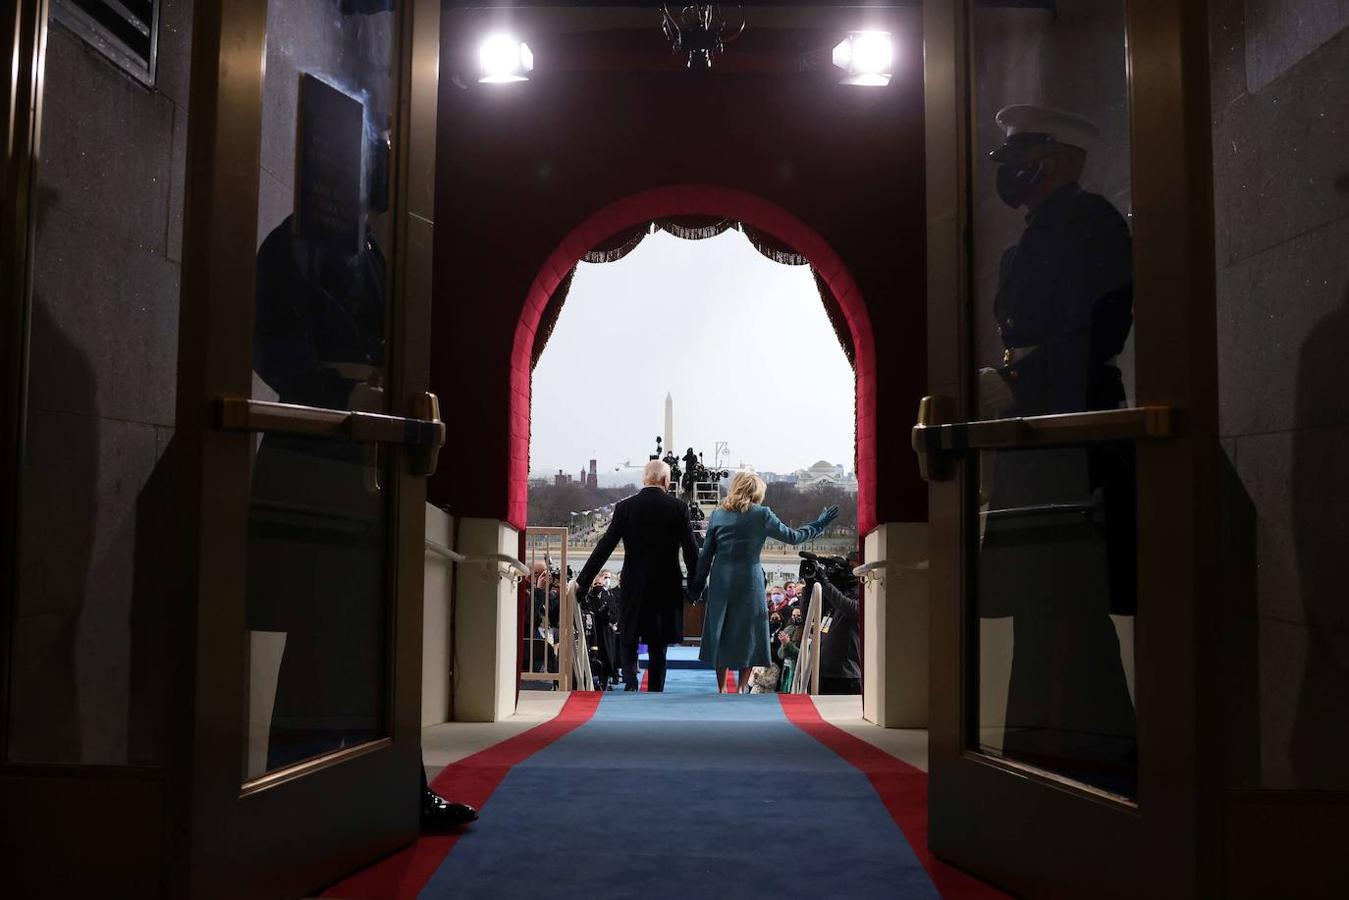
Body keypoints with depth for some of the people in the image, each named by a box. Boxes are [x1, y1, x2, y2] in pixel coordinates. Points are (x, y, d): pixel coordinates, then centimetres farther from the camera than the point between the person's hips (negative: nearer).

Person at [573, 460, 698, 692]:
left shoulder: (625, 507, -4)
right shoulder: (678, 507, -6)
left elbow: (604, 547, -5)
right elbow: (691, 550, -6)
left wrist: (582, 581, 0)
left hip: (632, 587, 0)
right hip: (667, 587, 0)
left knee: (629, 639, 15)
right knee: (658, 646, 11)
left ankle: (630, 682, -6)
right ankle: (655, 693, 13)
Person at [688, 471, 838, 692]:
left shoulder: (718, 514, 3)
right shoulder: (761, 515, -6)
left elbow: (706, 554, 5)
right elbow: (792, 537, 2)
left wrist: (698, 584, 13)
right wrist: (819, 525, 15)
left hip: (720, 583, 3)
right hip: (748, 582, -3)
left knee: (720, 633, 12)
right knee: (748, 633, 8)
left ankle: (721, 689, 17)